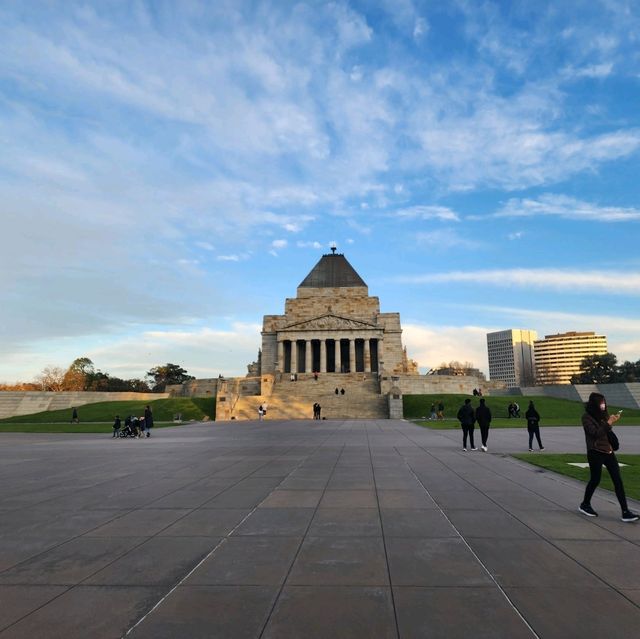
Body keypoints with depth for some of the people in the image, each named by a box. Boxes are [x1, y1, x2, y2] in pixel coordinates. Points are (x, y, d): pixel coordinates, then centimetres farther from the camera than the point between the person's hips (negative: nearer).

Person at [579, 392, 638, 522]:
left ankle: (625, 512, 0)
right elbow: (595, 433, -18)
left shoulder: (604, 414, 9)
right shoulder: (587, 417, -9)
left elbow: (608, 431, 17)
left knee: (618, 480, -1)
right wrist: (608, 423, -19)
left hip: (608, 451, 6)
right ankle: (585, 505, 25)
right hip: (595, 453, -6)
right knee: (595, 480, 5)